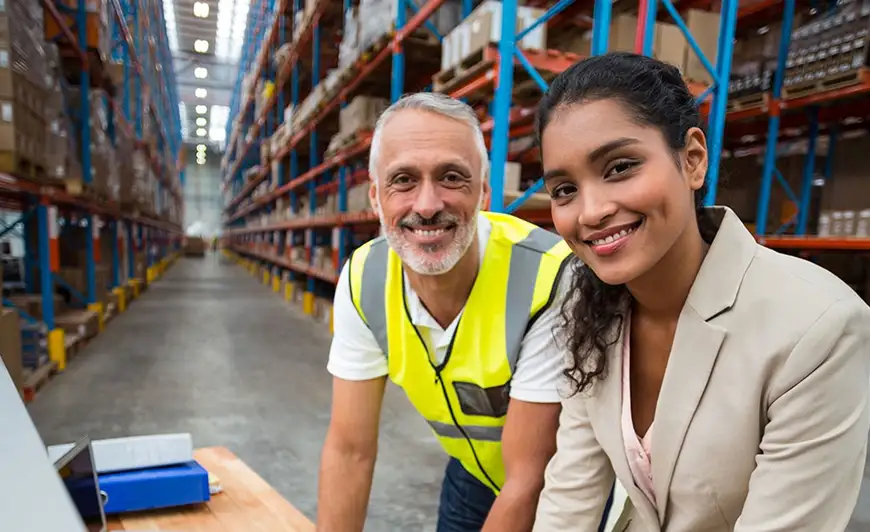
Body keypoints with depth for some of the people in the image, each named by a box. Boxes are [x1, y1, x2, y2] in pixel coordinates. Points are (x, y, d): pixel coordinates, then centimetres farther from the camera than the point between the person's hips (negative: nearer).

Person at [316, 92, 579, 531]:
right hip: (472, 474, 4)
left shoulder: (549, 279, -35)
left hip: (559, 490, -3)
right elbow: (350, 449, -13)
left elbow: (528, 481, -26)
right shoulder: (362, 280, -20)